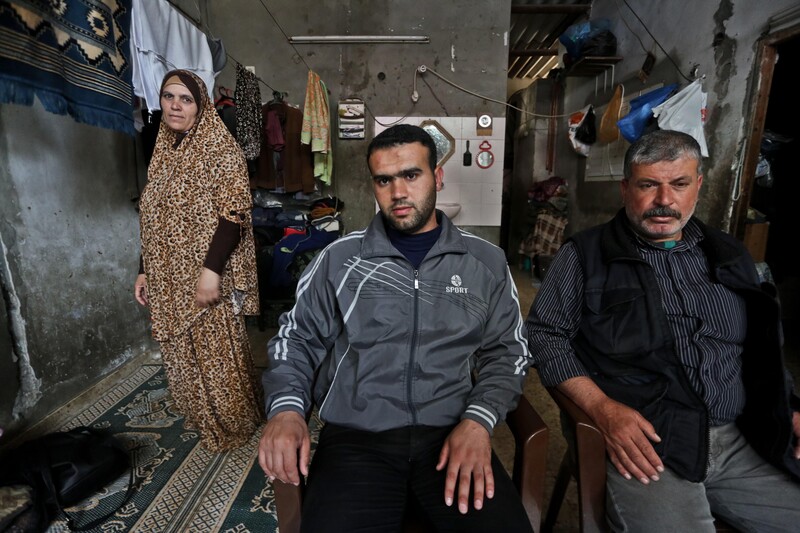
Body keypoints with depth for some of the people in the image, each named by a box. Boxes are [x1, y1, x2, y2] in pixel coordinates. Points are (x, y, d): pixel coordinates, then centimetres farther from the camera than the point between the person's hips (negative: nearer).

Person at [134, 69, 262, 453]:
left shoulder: (220, 149, -8)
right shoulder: (164, 153, 13)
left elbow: (234, 212, -18)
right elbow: (153, 222, 16)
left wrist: (212, 269, -25)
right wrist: (144, 271, 14)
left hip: (207, 276, -7)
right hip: (169, 278, 7)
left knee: (218, 350, 2)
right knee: (182, 350, 16)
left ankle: (232, 425, 23)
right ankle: (200, 416, 37)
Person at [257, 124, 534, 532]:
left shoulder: (486, 262, 7)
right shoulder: (339, 258, 6)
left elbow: (506, 351, 7)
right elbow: (297, 338, 10)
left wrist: (478, 420, -10)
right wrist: (286, 408, -8)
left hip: (452, 435, 1)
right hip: (355, 437, 0)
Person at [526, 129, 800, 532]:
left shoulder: (729, 256, 14)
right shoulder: (585, 254, -1)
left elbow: (763, 348, 22)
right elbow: (544, 333, -5)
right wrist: (603, 408, -15)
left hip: (743, 441, 5)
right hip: (646, 441, -5)